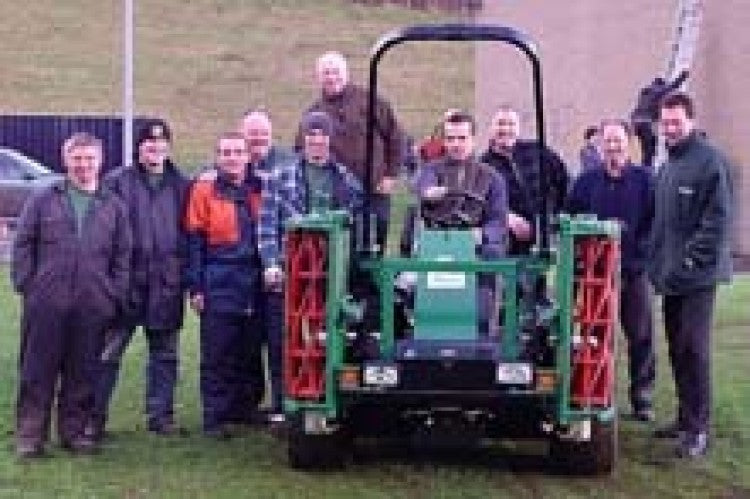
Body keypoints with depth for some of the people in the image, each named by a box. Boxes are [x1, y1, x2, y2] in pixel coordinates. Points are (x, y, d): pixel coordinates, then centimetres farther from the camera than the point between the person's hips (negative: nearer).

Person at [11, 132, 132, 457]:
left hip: (93, 307, 1)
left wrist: (116, 296, 2)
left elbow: (123, 256, 11)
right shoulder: (44, 201, 7)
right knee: (38, 371, 2)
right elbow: (23, 245, 7)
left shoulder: (113, 207, 11)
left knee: (82, 373, 7)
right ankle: (30, 434, 8)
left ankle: (74, 431, 18)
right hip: (46, 304, -1)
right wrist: (25, 283, -2)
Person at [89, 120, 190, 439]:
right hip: (126, 279, -3)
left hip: (167, 283, 3)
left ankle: (161, 414, 19)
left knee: (164, 353, 10)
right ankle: (94, 416, 5)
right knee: (108, 351, -1)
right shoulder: (118, 182, 2)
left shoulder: (181, 186, 11)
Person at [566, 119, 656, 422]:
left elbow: (656, 222, -3)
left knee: (641, 337, 4)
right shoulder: (587, 181, 7)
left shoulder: (643, 180, 2)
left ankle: (642, 399, 14)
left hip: (634, 271, -1)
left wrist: (643, 248, -14)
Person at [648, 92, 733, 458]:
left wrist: (691, 260, -18)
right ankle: (685, 417, 21)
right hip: (671, 274, 8)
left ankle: (697, 429, -2)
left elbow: (718, 219, -16)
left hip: (696, 275, -8)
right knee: (678, 348, 12)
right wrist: (658, 262, 11)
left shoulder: (709, 160, -10)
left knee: (693, 349, -8)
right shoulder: (668, 164, 16)